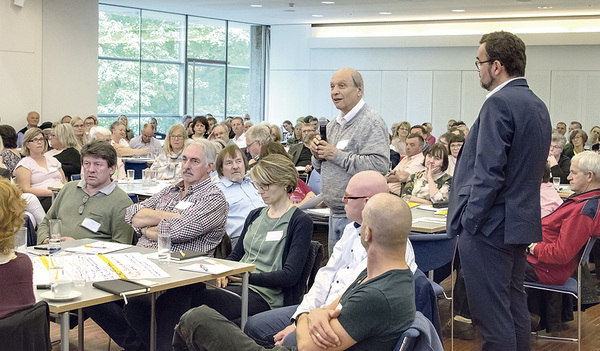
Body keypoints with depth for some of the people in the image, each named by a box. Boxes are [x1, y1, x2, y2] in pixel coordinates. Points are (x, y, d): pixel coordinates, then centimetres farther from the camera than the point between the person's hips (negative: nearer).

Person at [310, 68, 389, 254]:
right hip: (336, 214, 9)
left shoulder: (371, 122, -11)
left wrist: (337, 155, -19)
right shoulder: (333, 125, 16)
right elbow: (322, 168, 24)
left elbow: (379, 165, -25)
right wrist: (318, 154, 1)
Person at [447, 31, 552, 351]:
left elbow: (489, 172, -22)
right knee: (515, 306, 19)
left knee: (492, 315, -4)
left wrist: (469, 222, -16)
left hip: (489, 227, -10)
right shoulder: (537, 105, 14)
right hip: (521, 222, 10)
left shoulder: (499, 103, -16)